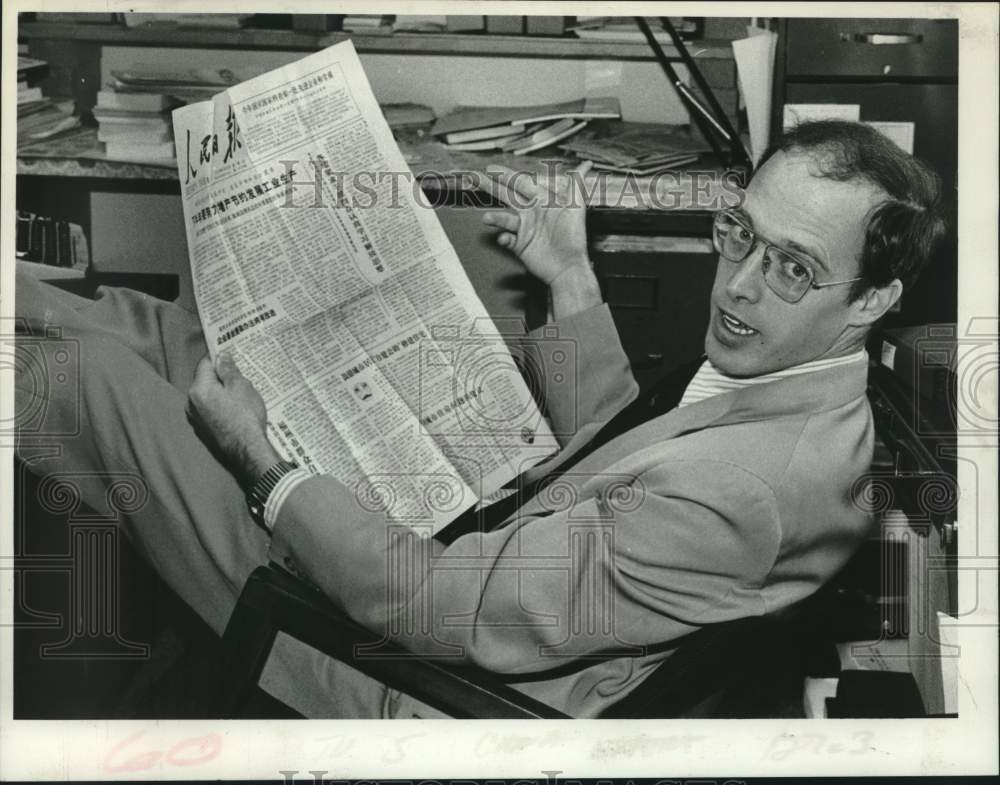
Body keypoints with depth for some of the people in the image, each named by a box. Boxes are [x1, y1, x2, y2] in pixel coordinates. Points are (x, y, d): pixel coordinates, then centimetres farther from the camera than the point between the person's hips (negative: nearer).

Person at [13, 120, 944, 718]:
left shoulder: (739, 493, -35)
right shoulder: (793, 395, -4)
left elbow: (436, 608, -30)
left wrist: (266, 466, -18)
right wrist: (573, 283, 5)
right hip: (460, 554, 8)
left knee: (94, 373, -4)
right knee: (160, 330, 11)